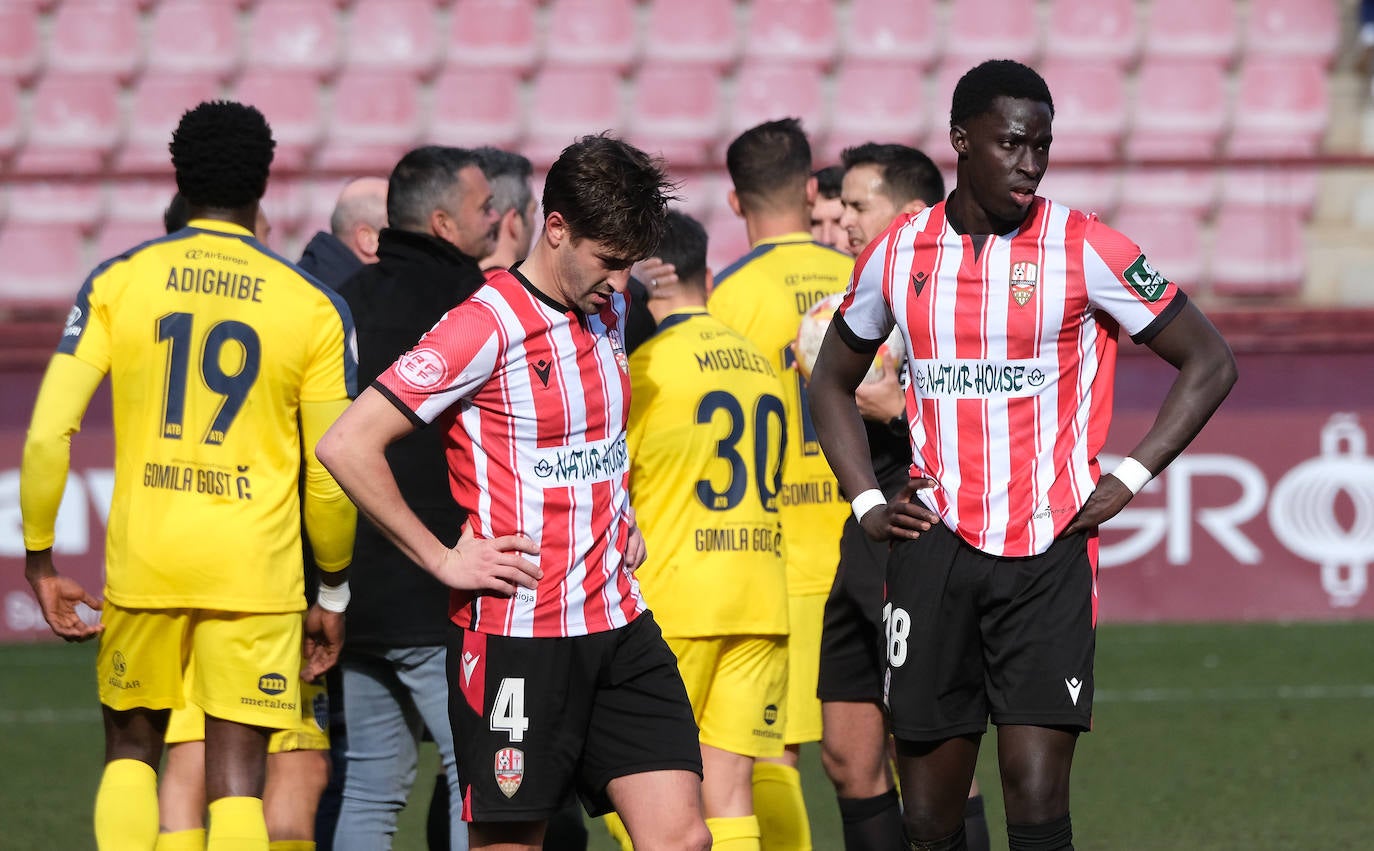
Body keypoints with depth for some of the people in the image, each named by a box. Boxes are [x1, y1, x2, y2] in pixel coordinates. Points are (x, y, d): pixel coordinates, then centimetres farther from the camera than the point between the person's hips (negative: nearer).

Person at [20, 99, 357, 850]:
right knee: (235, 781, -1)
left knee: (130, 750, 20)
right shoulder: (313, 308, 0)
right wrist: (334, 592, 14)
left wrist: (39, 559, 6)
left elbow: (48, 434, -4)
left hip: (143, 562, 1)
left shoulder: (117, 282, 1)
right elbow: (332, 474, 1)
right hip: (256, 573, -1)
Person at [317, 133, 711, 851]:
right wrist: (442, 560, -13)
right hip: (516, 632, -7)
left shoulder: (609, 309, 11)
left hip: (619, 625, 7)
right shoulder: (486, 327, -13)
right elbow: (347, 446, -17)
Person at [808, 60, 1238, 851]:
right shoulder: (900, 252, 7)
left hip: (1050, 553, -3)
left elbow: (1210, 363, 3)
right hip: (935, 549, 3)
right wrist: (868, 503, 10)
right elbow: (833, 380, 24)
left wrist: (1126, 482, -4)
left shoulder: (1085, 250, -4)